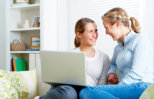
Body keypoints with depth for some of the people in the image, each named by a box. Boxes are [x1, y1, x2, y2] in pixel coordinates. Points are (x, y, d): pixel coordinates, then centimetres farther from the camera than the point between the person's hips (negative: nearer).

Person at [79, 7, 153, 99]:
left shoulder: (139, 41, 1)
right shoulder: (118, 47, 26)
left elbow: (136, 74, -10)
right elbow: (112, 63, 45)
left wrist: (116, 89, -12)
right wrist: (111, 72, 21)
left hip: (141, 88, -7)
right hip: (126, 89, 7)